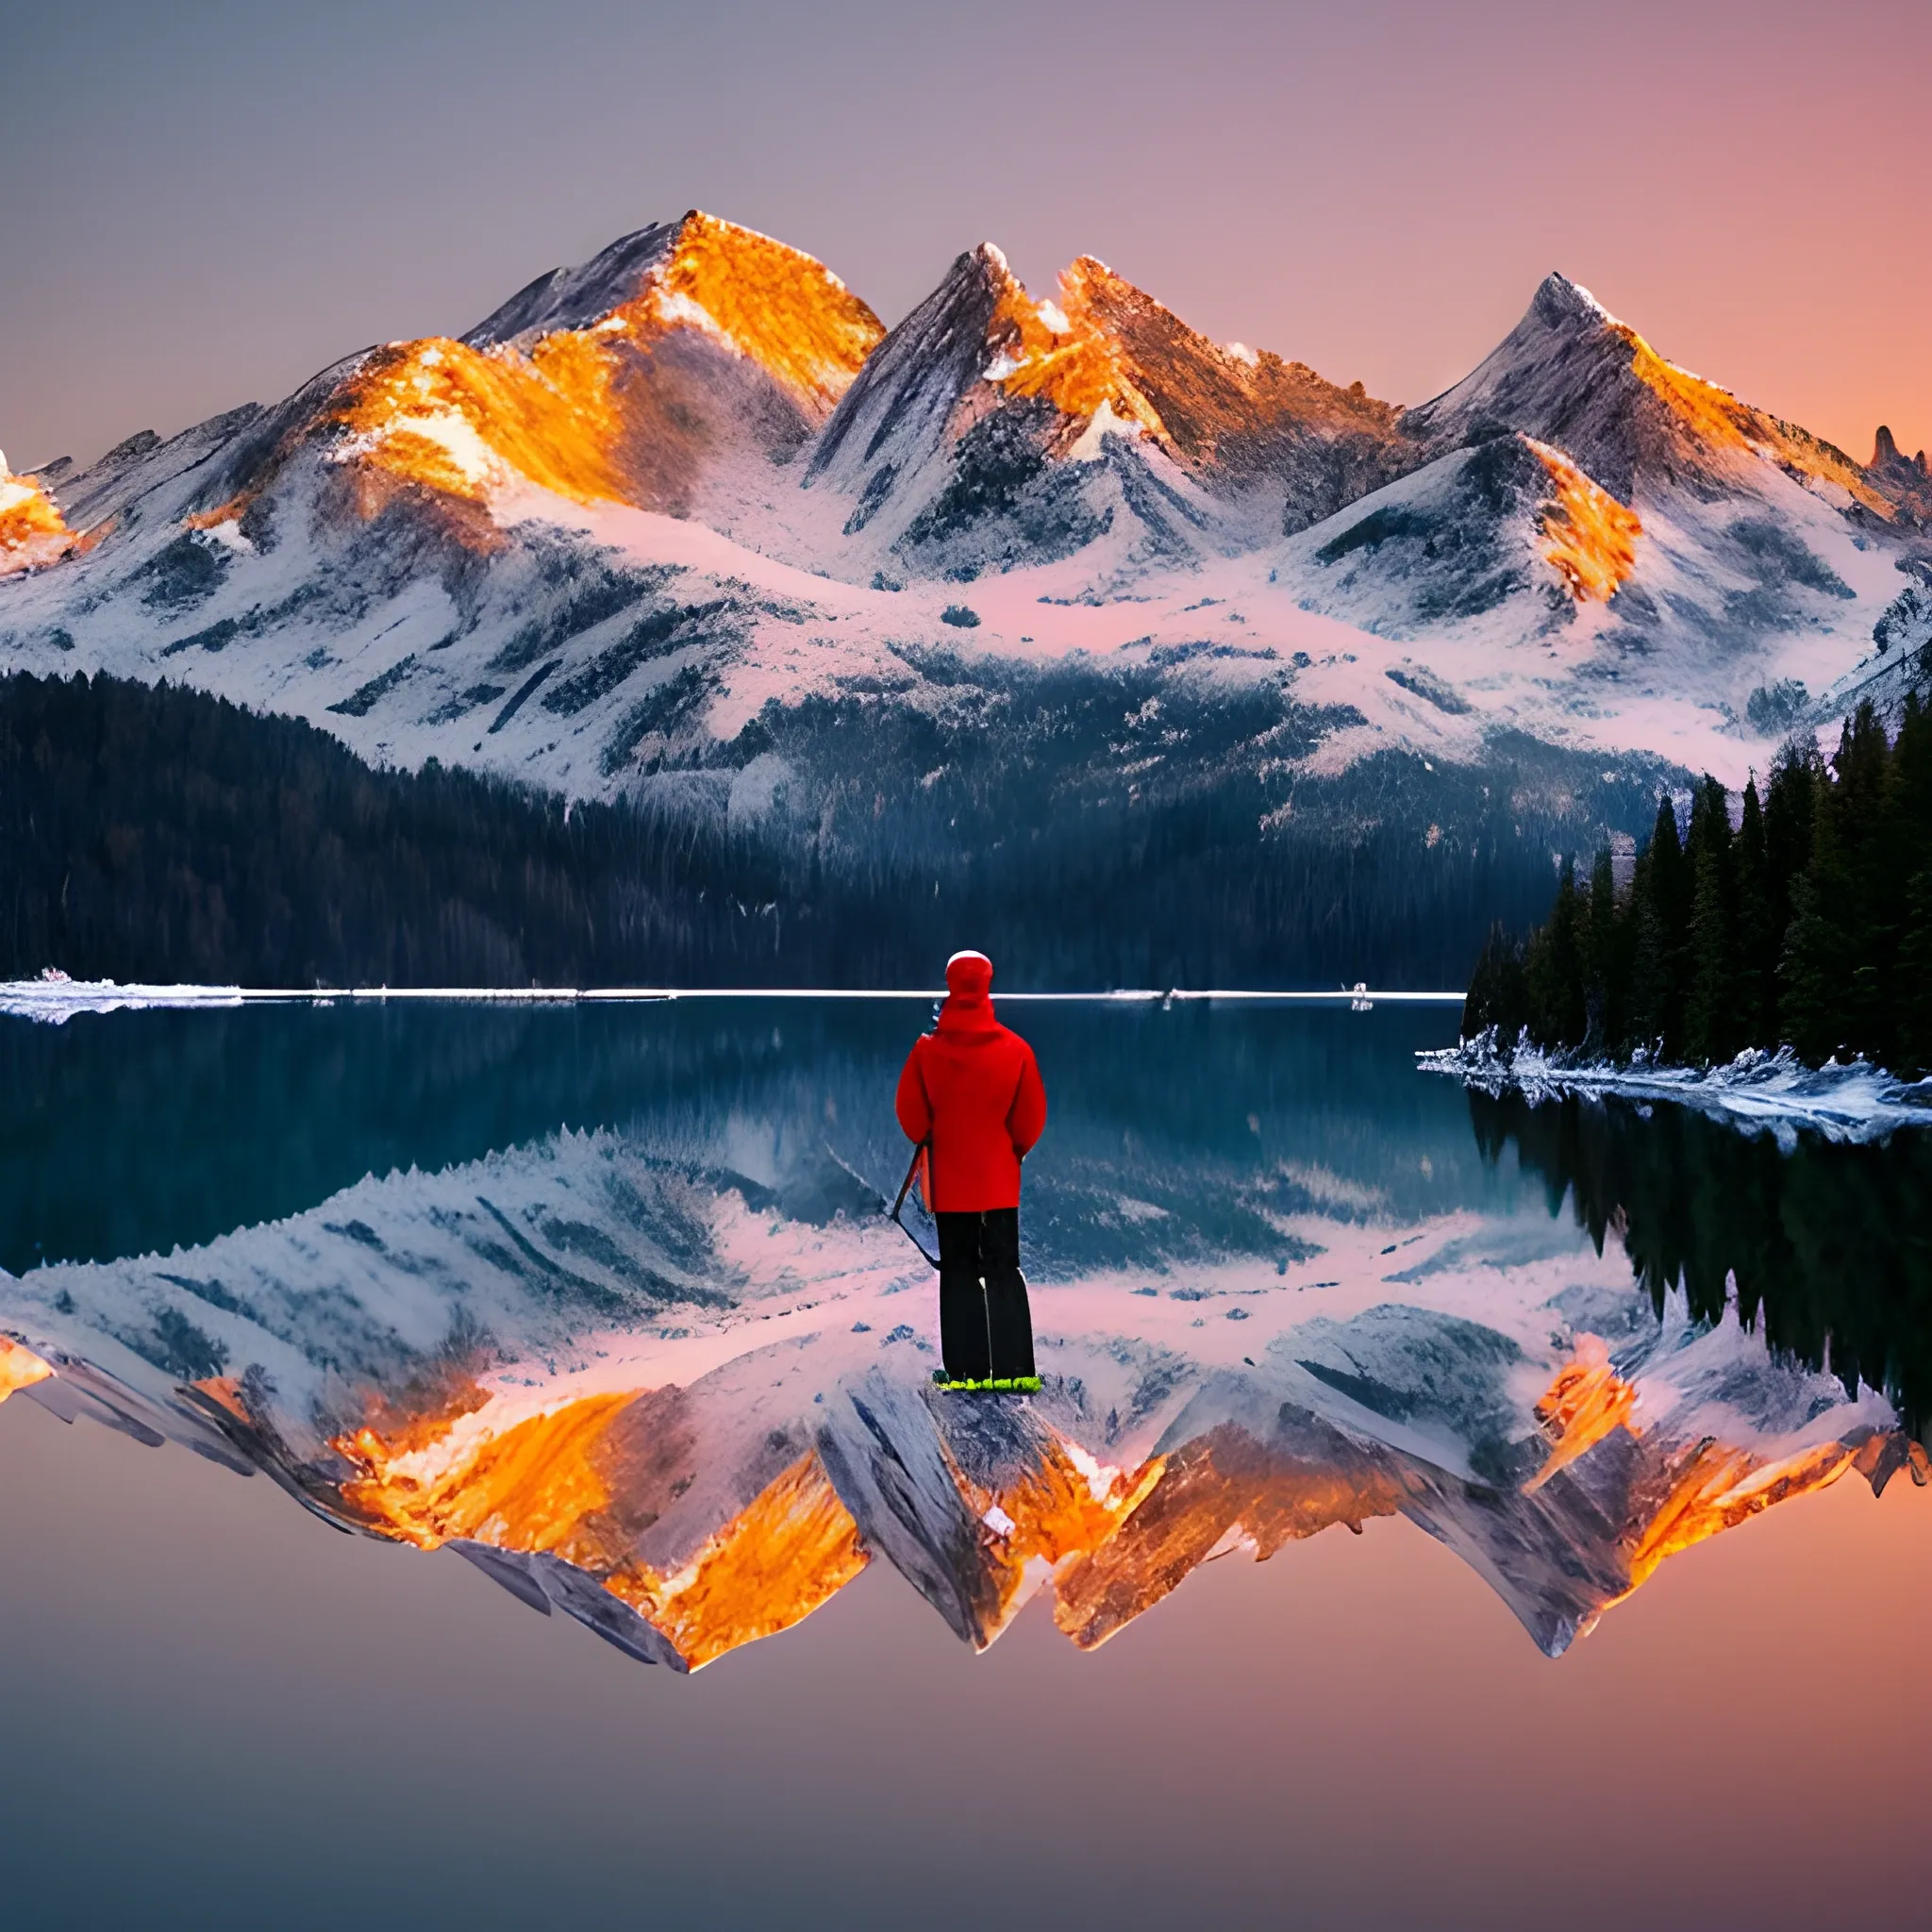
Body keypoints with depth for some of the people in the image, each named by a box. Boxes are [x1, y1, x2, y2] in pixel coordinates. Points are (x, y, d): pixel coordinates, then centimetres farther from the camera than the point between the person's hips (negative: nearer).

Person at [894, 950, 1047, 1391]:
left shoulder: (927, 1050, -10)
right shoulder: (1016, 1050, -8)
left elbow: (911, 1114, -5)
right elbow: (1031, 1118, -3)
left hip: (949, 1180, 0)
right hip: (1000, 1180, 1)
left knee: (958, 1272, 8)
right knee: (1004, 1271, 8)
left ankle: (965, 1368, 3)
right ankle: (1014, 1367, 2)